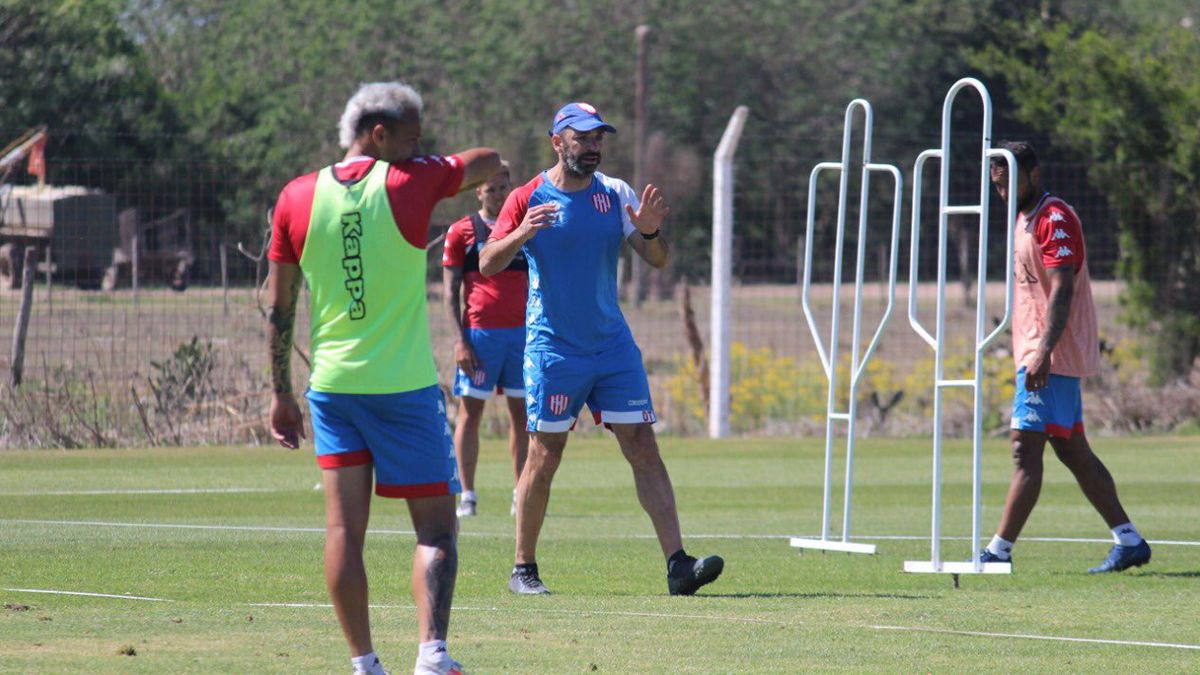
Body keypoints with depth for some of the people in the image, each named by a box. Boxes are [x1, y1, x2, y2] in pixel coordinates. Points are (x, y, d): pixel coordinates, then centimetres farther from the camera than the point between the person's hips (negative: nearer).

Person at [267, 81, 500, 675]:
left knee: (343, 528, 4)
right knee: (435, 527, 1)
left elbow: (279, 308, 5)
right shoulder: (411, 182, -6)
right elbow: (490, 160, 12)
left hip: (330, 384, 3)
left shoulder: (297, 198, 2)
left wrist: (281, 393, 12)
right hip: (404, 383, -3)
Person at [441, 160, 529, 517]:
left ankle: (521, 495, 7)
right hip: (479, 333, -3)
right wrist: (460, 340, -8)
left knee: (521, 412, 3)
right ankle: (467, 495, 1)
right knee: (470, 411, -2)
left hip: (521, 331, 3)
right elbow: (451, 290, 2)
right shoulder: (462, 231, 3)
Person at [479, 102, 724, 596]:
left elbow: (657, 260, 4)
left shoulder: (616, 195, 5)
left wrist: (650, 232, -19)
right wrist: (521, 234, -29)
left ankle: (677, 564, -10)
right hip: (552, 347, -3)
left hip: (613, 345, 3)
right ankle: (523, 569, 11)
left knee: (643, 448, -5)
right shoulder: (528, 199, -4)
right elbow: (487, 264, -10)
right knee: (544, 457, -2)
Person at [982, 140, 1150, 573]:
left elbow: (1062, 289, -21)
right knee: (1073, 452, 10)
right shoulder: (1025, 220, 18)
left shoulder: (1055, 219, -12)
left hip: (1051, 357, -10)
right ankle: (1129, 541, 13)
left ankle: (999, 550, -15)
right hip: (1037, 355, 10)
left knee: (1026, 448, -12)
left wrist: (1044, 352, -29)